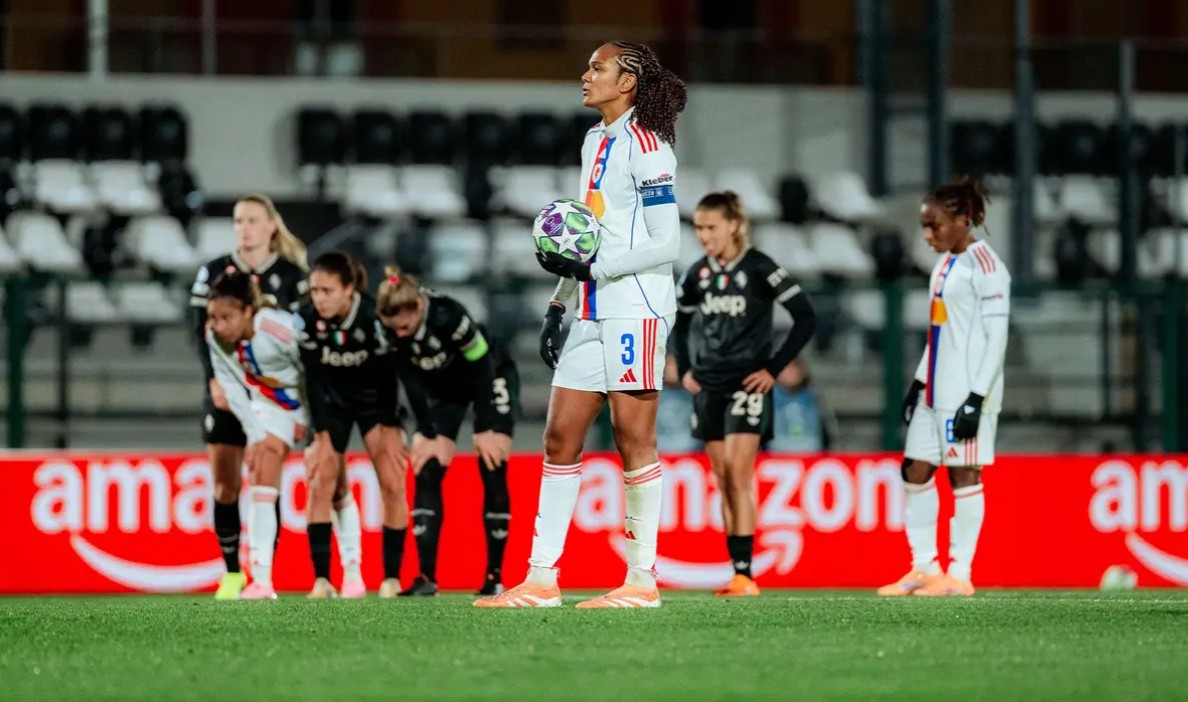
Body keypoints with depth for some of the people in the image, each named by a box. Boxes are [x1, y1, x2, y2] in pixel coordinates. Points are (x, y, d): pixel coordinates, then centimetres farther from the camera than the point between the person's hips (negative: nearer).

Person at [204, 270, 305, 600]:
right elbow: (232, 387, -7)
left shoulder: (281, 328, -33)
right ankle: (261, 580, -14)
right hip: (268, 407, 3)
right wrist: (257, 434, -12)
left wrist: (304, 421, -12)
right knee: (261, 482, -11)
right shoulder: (215, 339, -18)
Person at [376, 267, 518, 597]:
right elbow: (412, 381, -15)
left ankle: (495, 575, -2)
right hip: (443, 387, 4)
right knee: (426, 473, -9)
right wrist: (431, 434, -17)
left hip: (491, 378, -4)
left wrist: (486, 429, -20)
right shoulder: (390, 329, -25)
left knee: (493, 474, -9)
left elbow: (481, 368, -26)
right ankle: (426, 575, -9)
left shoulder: (449, 316, -38)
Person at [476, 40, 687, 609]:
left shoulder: (645, 147, -10)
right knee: (560, 435, 4)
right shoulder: (595, 141, 17)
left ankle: (643, 579, 0)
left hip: (636, 308, -9)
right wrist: (559, 303, 18)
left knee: (633, 436, -6)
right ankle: (541, 580, 5)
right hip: (594, 313, 9)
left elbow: (665, 245, -14)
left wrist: (590, 267, -18)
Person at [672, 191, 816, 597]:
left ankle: (745, 574, -16)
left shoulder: (758, 269, -9)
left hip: (747, 386, -6)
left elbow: (806, 318, -10)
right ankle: (737, 573, 8)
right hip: (708, 388, 6)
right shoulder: (699, 274, 7)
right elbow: (679, 321, 24)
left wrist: (774, 368, -11)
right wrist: (684, 369, 12)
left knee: (738, 476, -14)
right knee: (723, 481, 5)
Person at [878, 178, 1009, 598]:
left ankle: (959, 575, 0)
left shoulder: (985, 266, -11)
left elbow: (996, 336, -14)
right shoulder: (946, 264, 16)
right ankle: (924, 568, 13)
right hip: (935, 390, 9)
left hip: (967, 395, -9)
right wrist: (919, 382, 19)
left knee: (964, 475, -4)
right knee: (915, 472, 7)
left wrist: (977, 397, -18)